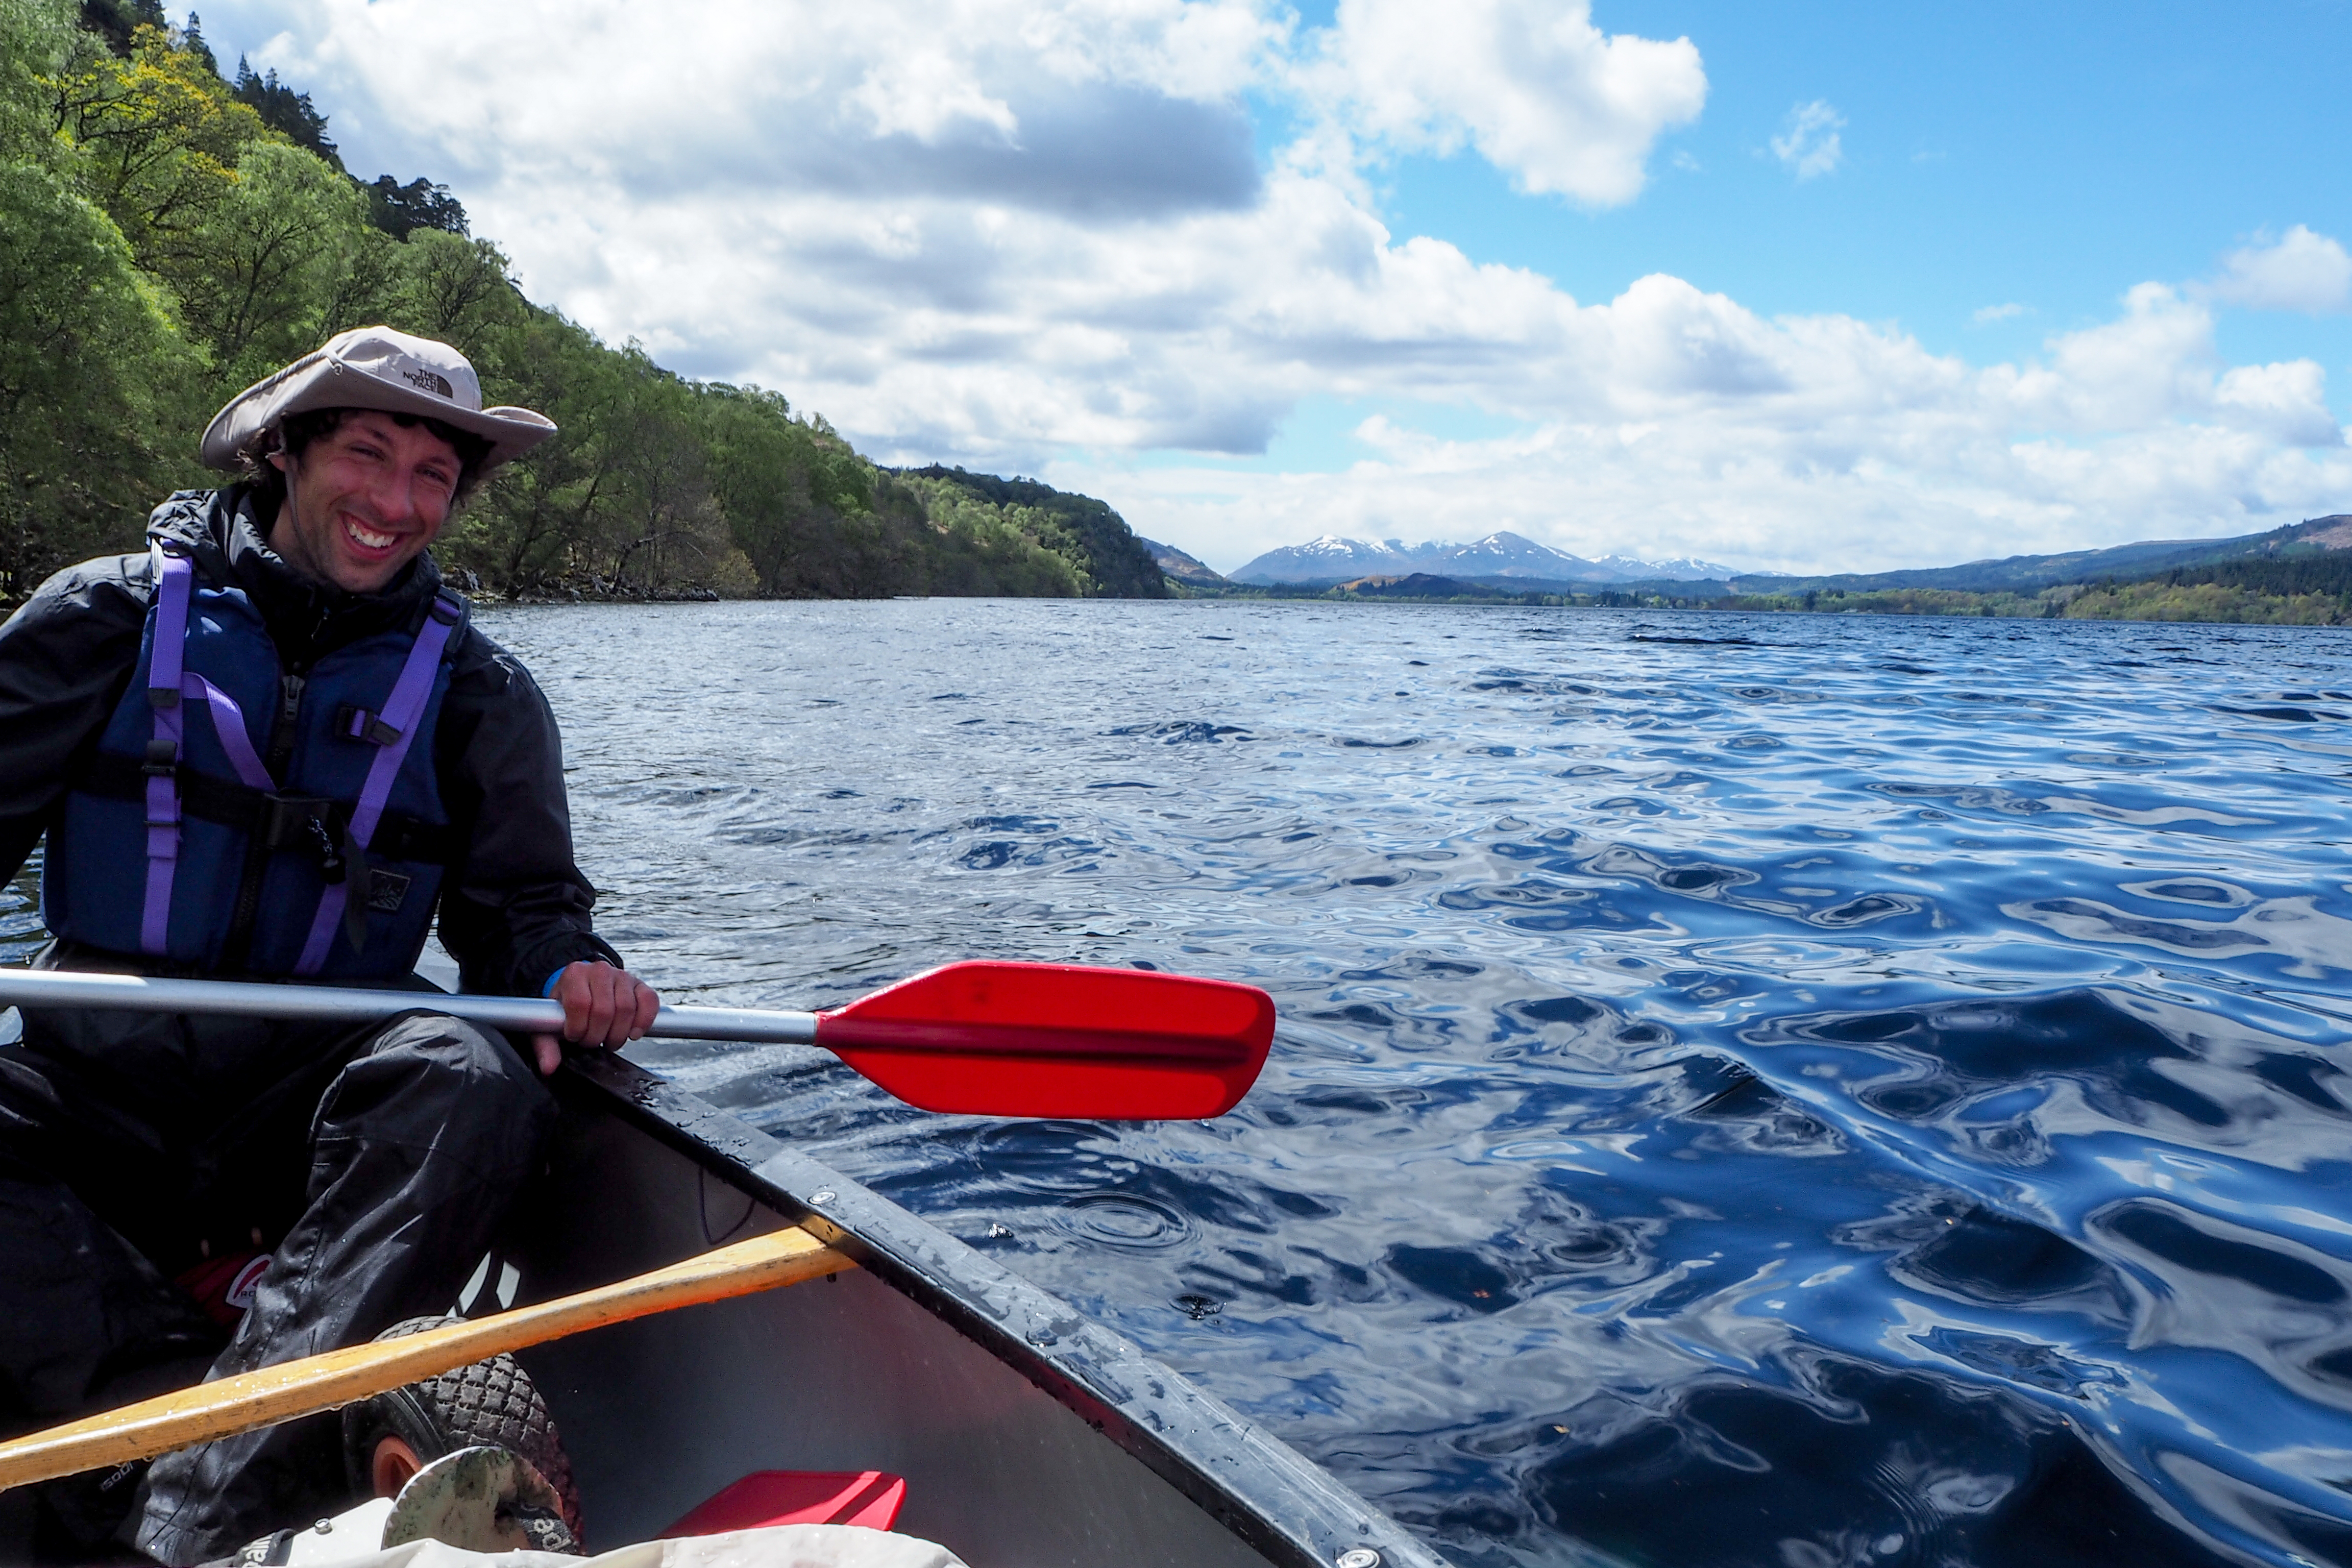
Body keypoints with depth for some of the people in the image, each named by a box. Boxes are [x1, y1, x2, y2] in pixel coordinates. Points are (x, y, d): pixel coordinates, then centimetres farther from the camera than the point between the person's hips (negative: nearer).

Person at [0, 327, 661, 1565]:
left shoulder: (473, 689, 9)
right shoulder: (113, 615, 7)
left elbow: (523, 904, 6)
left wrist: (564, 971, -18)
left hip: (315, 1110, 0)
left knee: (467, 1079, -33)